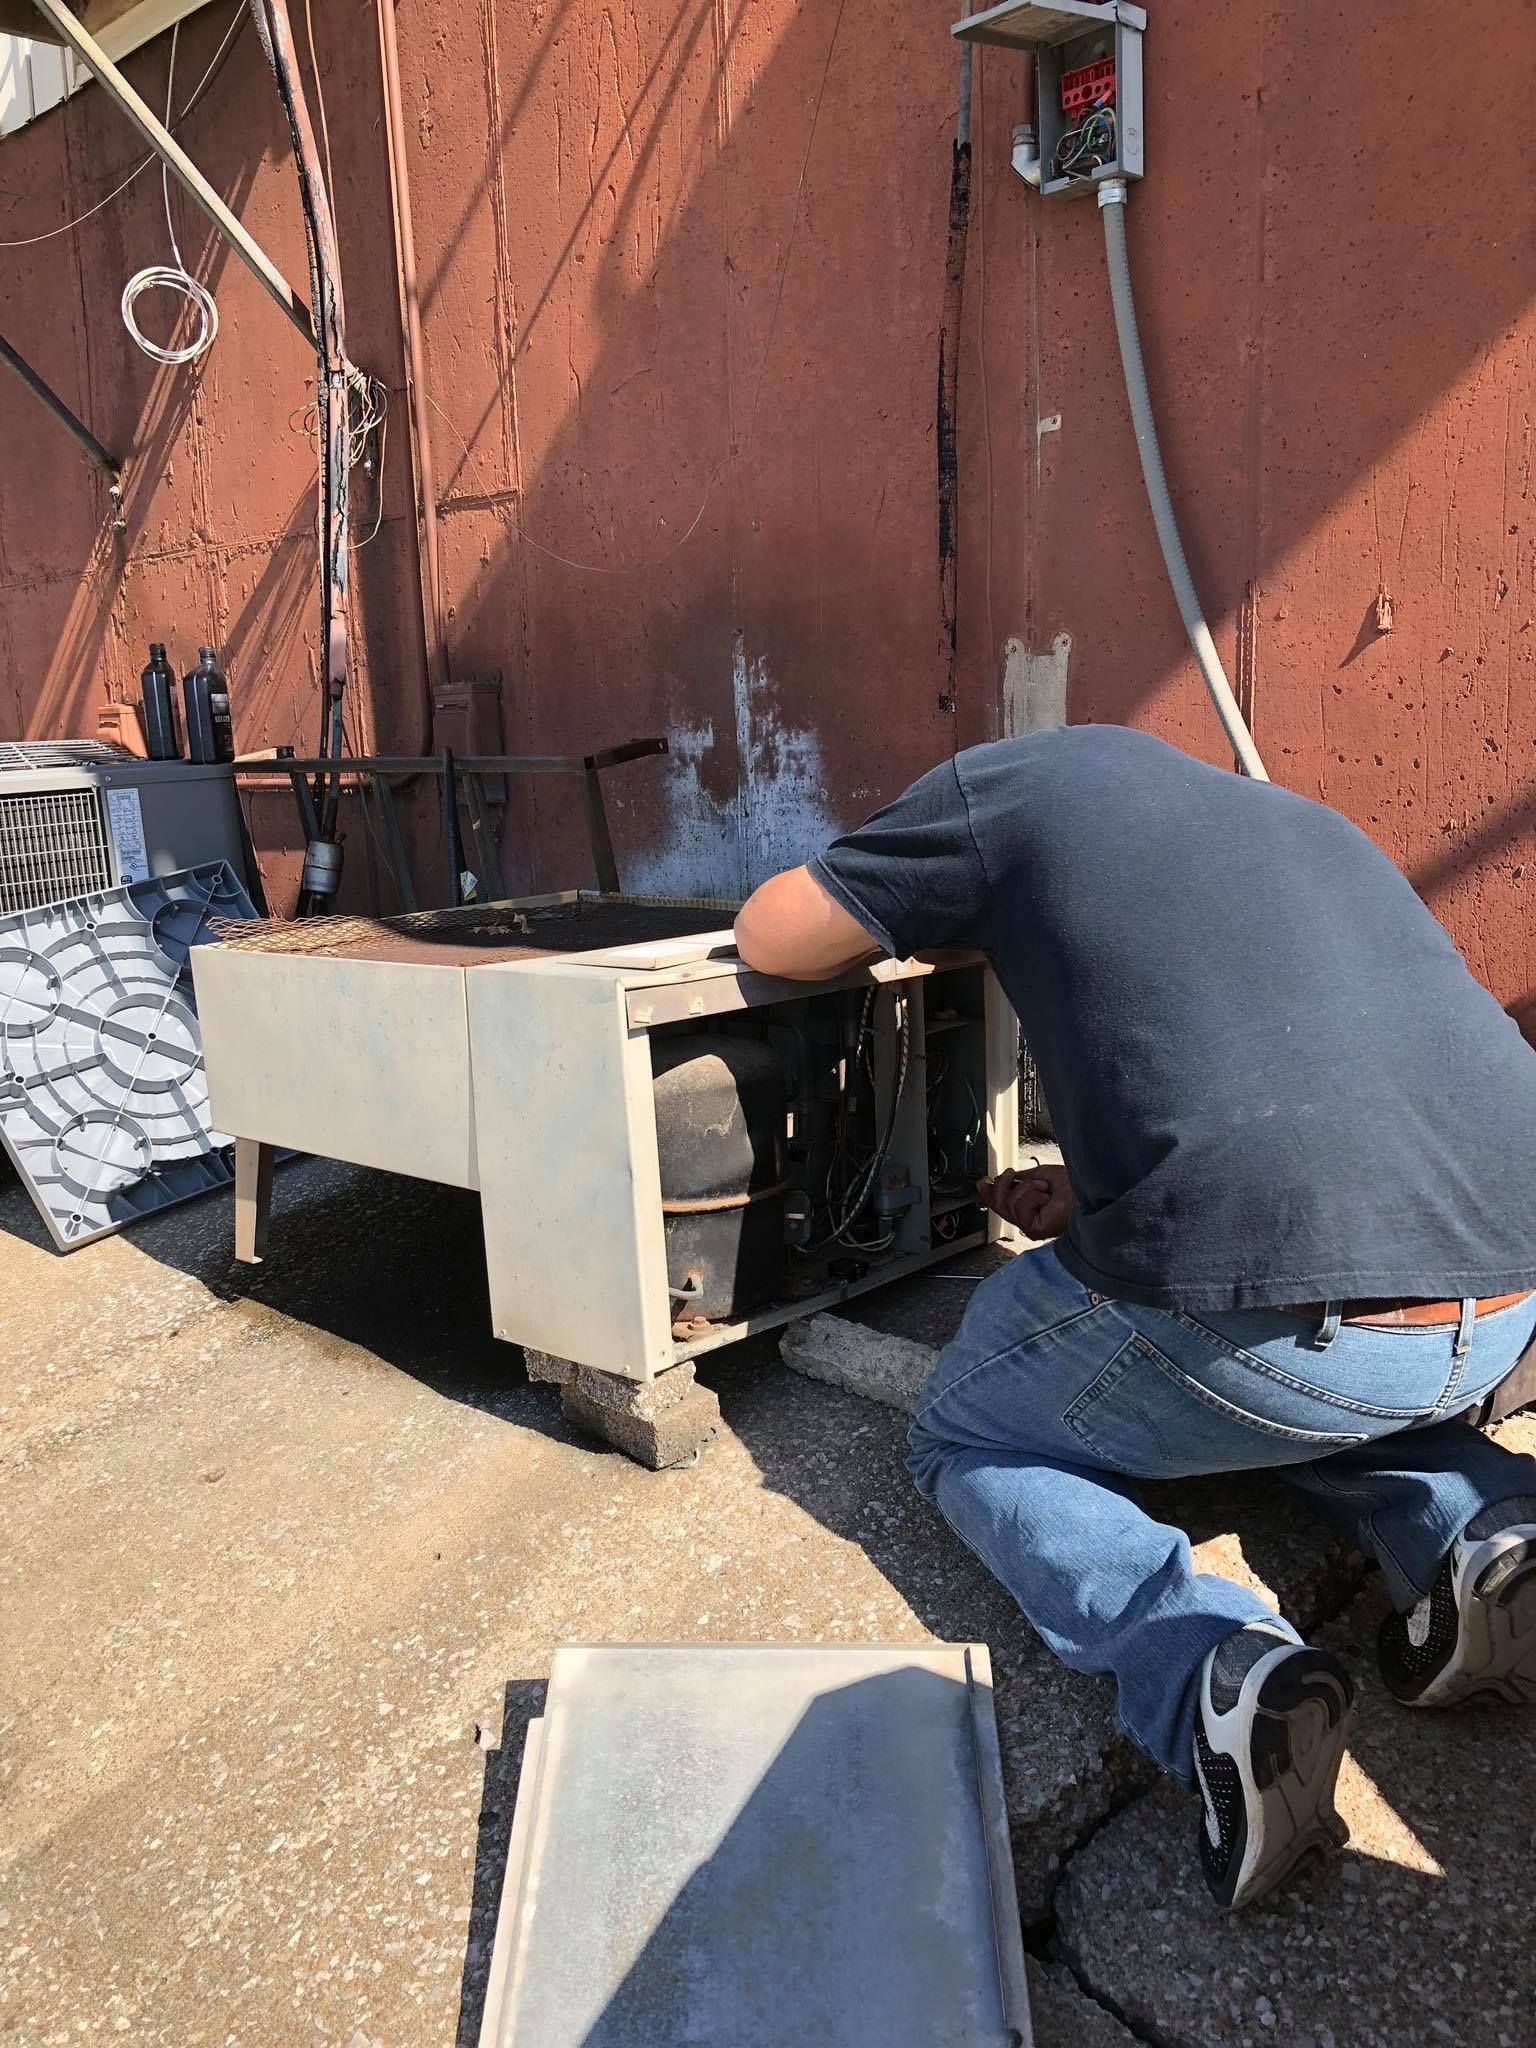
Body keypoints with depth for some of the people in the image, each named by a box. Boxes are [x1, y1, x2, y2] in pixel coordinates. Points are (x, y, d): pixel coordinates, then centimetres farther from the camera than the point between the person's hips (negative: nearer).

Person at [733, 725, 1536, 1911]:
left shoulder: (1018, 777, 10)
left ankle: (1214, 1669, -5)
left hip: (1263, 1304, -7)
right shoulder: (1306, 822, 29)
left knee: (967, 1437, 20)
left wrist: (917, 912, 35)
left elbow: (770, 940, 16)